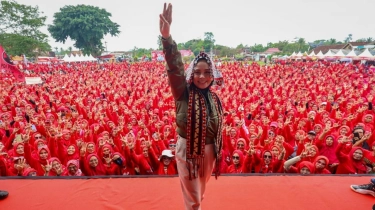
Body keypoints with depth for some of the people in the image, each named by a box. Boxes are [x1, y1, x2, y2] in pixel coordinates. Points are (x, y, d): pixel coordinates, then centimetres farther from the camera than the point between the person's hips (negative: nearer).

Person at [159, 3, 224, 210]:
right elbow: (175, 67, -32)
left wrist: (218, 153, 13)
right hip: (187, 149, -4)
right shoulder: (183, 92, -14)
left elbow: (218, 129, 6)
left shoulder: (214, 98, -1)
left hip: (208, 150, 5)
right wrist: (167, 36, -47)